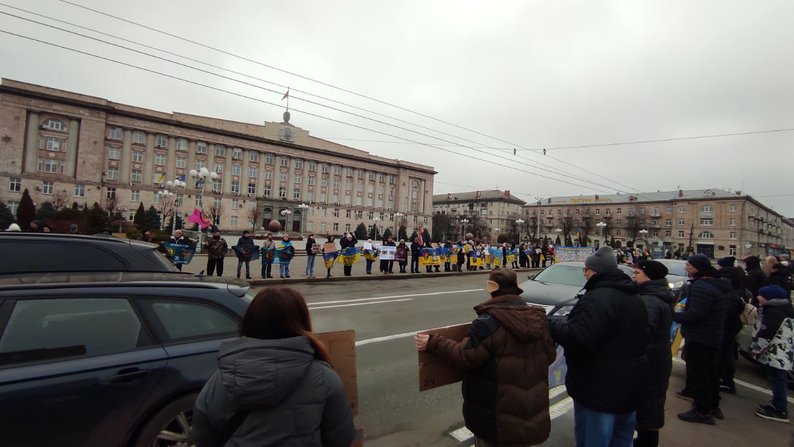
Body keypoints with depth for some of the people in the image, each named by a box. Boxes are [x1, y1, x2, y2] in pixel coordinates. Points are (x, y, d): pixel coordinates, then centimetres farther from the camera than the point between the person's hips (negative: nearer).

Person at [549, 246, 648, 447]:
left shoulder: (598, 298, -25)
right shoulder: (634, 299, 9)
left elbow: (577, 337, -34)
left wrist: (554, 325, -14)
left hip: (600, 389, -9)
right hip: (629, 387, 10)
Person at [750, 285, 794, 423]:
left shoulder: (774, 312, -21)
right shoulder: (781, 308, 12)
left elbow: (765, 334, -20)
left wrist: (755, 348, -10)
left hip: (776, 354, -11)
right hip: (780, 353, 11)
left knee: (777, 380, -3)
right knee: (777, 380, 18)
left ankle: (780, 411, 4)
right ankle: (778, 405, 28)